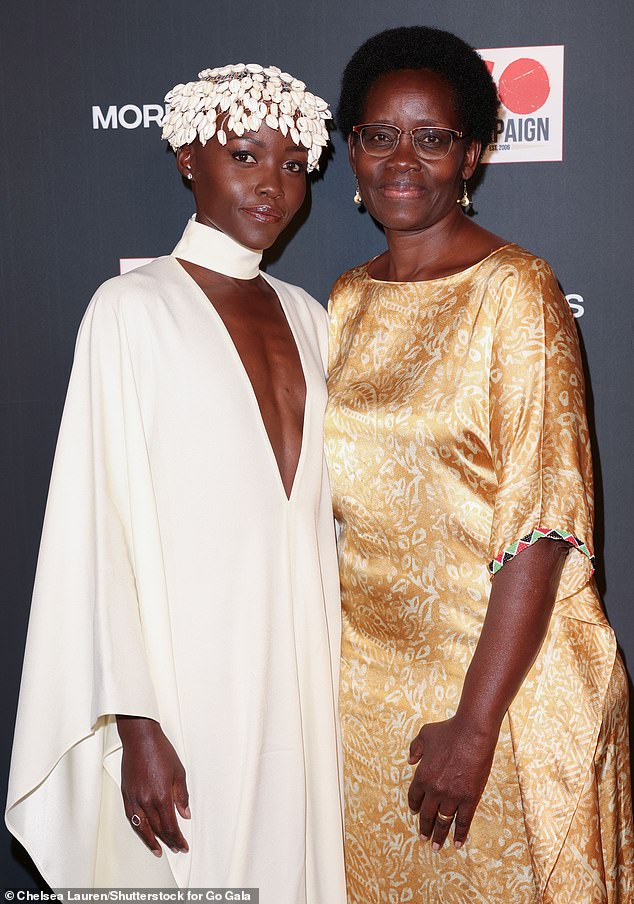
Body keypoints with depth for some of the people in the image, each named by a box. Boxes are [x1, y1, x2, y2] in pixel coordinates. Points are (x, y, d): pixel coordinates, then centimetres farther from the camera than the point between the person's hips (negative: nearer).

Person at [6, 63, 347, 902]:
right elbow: (113, 519, -11)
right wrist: (138, 724, -14)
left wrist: (331, 674, 11)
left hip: (303, 663, 6)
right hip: (191, 669, -5)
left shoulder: (308, 317, 9)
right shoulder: (133, 308, -8)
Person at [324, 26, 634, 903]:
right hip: (368, 669, 6)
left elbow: (543, 520, -18)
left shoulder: (516, 290, -13)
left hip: (504, 675, -5)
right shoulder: (348, 300, 6)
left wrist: (475, 724, -20)